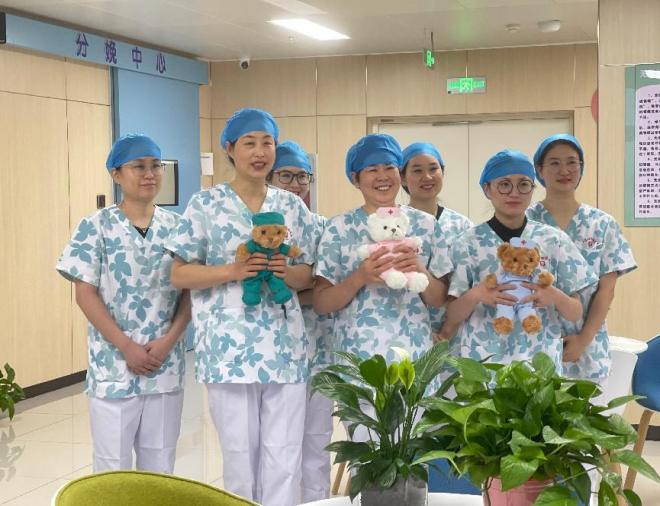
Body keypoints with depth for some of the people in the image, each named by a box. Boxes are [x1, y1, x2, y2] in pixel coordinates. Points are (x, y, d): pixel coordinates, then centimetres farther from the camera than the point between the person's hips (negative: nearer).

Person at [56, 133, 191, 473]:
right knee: (113, 466, 5)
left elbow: (190, 290, 5)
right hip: (114, 365, -3)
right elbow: (85, 294, -7)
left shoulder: (176, 227, 6)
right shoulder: (96, 227, -4)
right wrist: (127, 347, -13)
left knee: (160, 466, 11)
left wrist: (168, 341, -10)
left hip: (166, 364, 3)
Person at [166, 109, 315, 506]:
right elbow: (180, 274, -2)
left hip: (285, 347, 2)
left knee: (284, 457, 4)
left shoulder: (293, 206, 8)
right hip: (230, 347, -2)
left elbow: (308, 275, 12)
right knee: (240, 455, 7)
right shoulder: (206, 204, -1)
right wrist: (232, 270, -17)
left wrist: (287, 271, -11)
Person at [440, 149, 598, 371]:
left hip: (541, 359, 1)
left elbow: (575, 313, 4)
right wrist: (476, 295, -20)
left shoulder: (555, 240, 1)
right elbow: (452, 316, -1)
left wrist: (555, 296, -17)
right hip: (482, 359, -1)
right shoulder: (467, 243, -2)